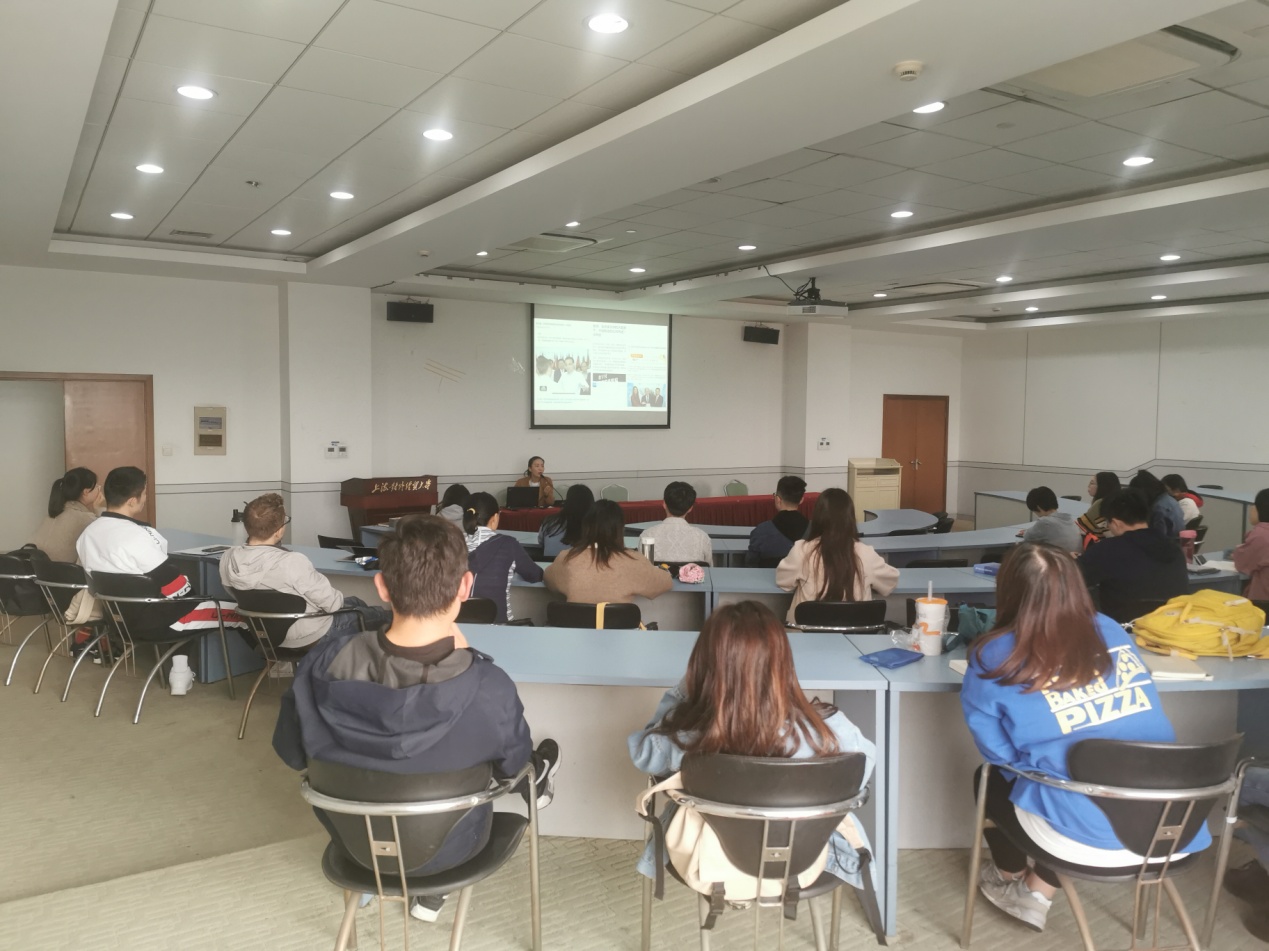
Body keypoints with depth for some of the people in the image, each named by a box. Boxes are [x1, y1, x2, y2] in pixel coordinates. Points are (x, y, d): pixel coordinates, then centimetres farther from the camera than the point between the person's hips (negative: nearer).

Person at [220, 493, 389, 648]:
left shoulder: (228, 558, -15)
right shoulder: (292, 562, -36)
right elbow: (332, 603, -23)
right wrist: (338, 599, -2)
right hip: (309, 637, -7)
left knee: (355, 603, 28)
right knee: (381, 615, 15)